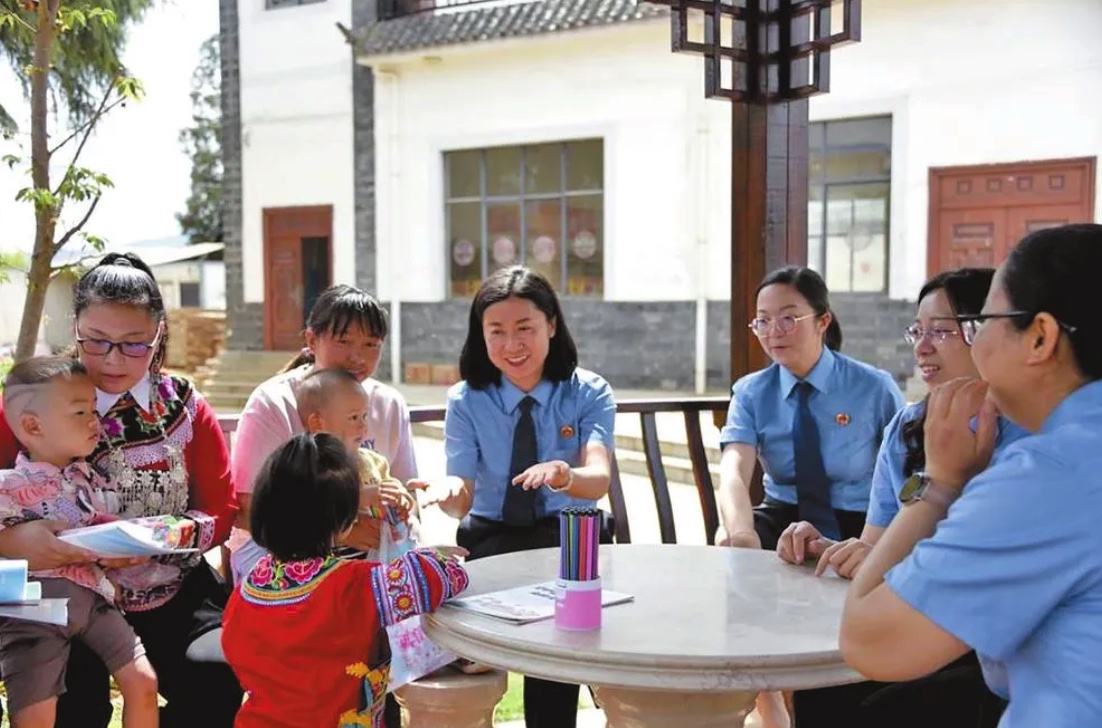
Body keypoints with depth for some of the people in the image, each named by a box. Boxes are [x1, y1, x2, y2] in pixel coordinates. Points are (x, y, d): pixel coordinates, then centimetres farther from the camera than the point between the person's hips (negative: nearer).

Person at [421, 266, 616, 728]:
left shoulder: (590, 394, -3)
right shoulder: (466, 400, -1)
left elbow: (599, 479, -21)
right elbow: (463, 502, -10)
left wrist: (563, 475, -45)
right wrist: (450, 491, -35)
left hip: (571, 538, 0)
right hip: (492, 539, 1)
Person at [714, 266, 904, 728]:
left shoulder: (875, 388, -4)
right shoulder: (751, 393, 0)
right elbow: (734, 472, -16)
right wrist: (741, 530, -38)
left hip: (855, 527, -2)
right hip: (784, 518, 3)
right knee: (728, 546, -28)